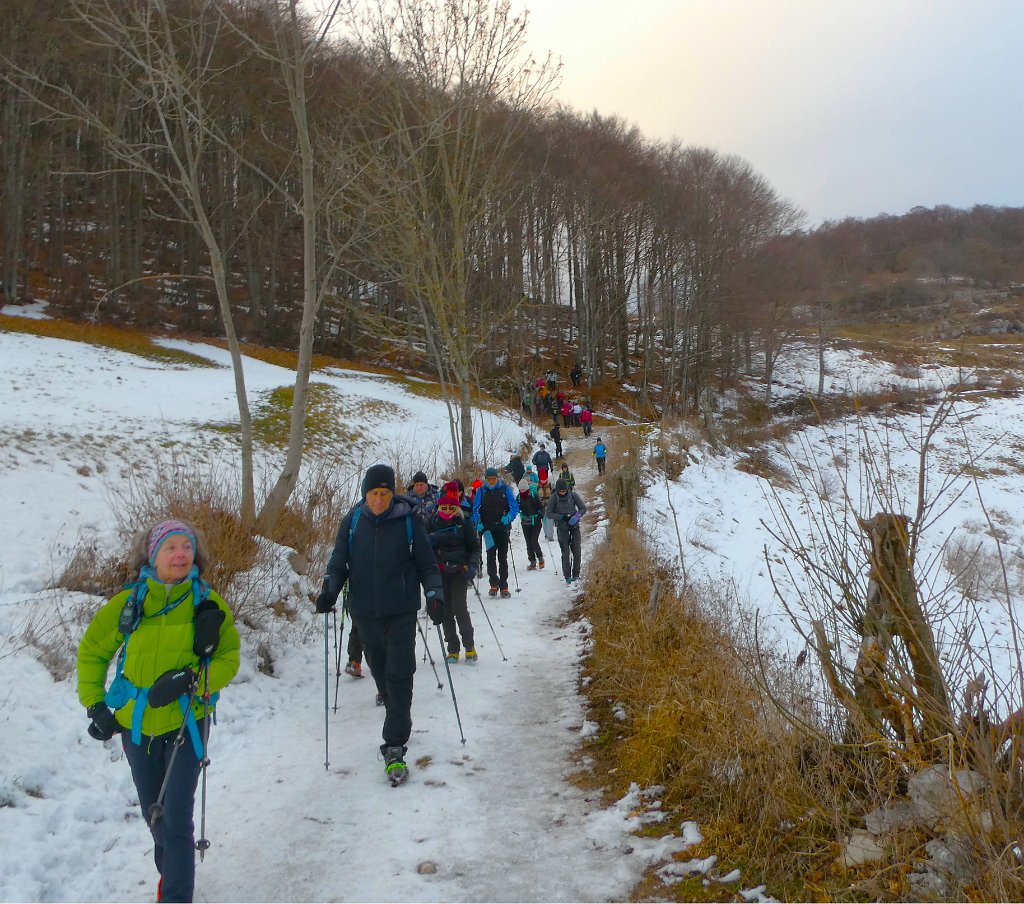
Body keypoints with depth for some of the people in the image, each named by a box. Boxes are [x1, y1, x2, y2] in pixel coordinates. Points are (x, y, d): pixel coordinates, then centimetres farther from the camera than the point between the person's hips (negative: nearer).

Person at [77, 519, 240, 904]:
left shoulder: (208, 604, -9)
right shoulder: (128, 602, -6)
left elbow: (229, 658, -6)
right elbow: (92, 652, 7)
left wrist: (190, 680, -21)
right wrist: (95, 706, 2)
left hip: (186, 723, -3)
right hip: (136, 725, 3)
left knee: (176, 817, -9)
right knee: (153, 813, 19)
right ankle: (170, 870, 44)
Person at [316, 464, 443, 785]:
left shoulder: (408, 520, -5)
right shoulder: (352, 521, 1)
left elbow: (427, 564, 2)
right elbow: (338, 563, 7)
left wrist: (435, 595, -11)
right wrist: (329, 590, -10)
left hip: (401, 613, -3)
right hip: (365, 613, 3)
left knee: (399, 677, -8)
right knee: (381, 674, 15)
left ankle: (395, 748, -6)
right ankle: (400, 726, 37)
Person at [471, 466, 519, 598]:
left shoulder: (505, 489, -1)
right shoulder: (482, 491, 2)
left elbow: (515, 507, -3)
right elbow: (475, 509, 4)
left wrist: (508, 517, -21)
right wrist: (478, 522, -13)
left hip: (502, 528, 0)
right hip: (488, 528, 0)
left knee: (502, 557, 5)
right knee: (491, 554, -12)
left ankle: (503, 586, 10)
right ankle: (494, 583, -6)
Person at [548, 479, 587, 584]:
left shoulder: (573, 495, -7)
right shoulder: (554, 497, -9)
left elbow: (583, 509, -1)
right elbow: (549, 513, -5)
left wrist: (576, 516, -19)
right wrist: (561, 517, -19)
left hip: (574, 526, 1)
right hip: (562, 527, -1)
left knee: (576, 551, 0)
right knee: (565, 553, -5)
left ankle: (576, 574, 14)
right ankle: (567, 576, 4)